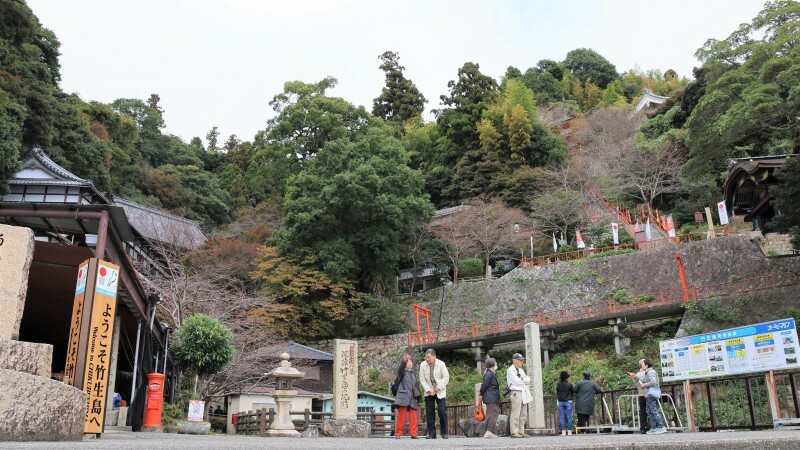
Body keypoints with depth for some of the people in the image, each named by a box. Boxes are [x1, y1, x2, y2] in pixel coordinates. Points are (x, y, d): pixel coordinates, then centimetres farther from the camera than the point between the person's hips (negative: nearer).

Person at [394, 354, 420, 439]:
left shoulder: (413, 373, 20)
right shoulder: (402, 372, 4)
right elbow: (401, 368, -22)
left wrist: (419, 398, 16)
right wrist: (404, 361, -42)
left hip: (412, 398, 5)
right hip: (404, 397, -5)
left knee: (413, 417, 0)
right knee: (402, 416, -5)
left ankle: (413, 434, 3)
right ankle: (398, 433, 3)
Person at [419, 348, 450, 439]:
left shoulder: (441, 364, -9)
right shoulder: (422, 365, -5)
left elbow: (446, 377, -6)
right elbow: (422, 379, -2)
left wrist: (438, 387, -14)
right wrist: (428, 390, -12)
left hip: (440, 392, -2)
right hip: (429, 392, 2)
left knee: (443, 411, -7)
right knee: (429, 413, -1)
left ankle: (444, 433, 5)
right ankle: (431, 434, 5)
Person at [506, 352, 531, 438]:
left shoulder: (521, 370, 22)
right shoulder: (510, 370, -5)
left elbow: (528, 380, 11)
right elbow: (517, 382, -14)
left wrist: (522, 379, -6)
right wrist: (524, 379, 2)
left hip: (524, 393, 9)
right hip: (516, 392, -9)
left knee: (523, 414, 8)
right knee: (516, 413, -10)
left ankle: (521, 431, 12)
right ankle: (514, 432, -9)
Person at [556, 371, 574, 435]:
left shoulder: (558, 384, -1)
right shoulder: (569, 384, -7)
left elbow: (556, 393, 5)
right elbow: (573, 392, 2)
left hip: (560, 402, 2)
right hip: (568, 402, -2)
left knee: (561, 417, 5)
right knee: (569, 417, 3)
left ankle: (563, 431, 2)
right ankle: (569, 431, 3)